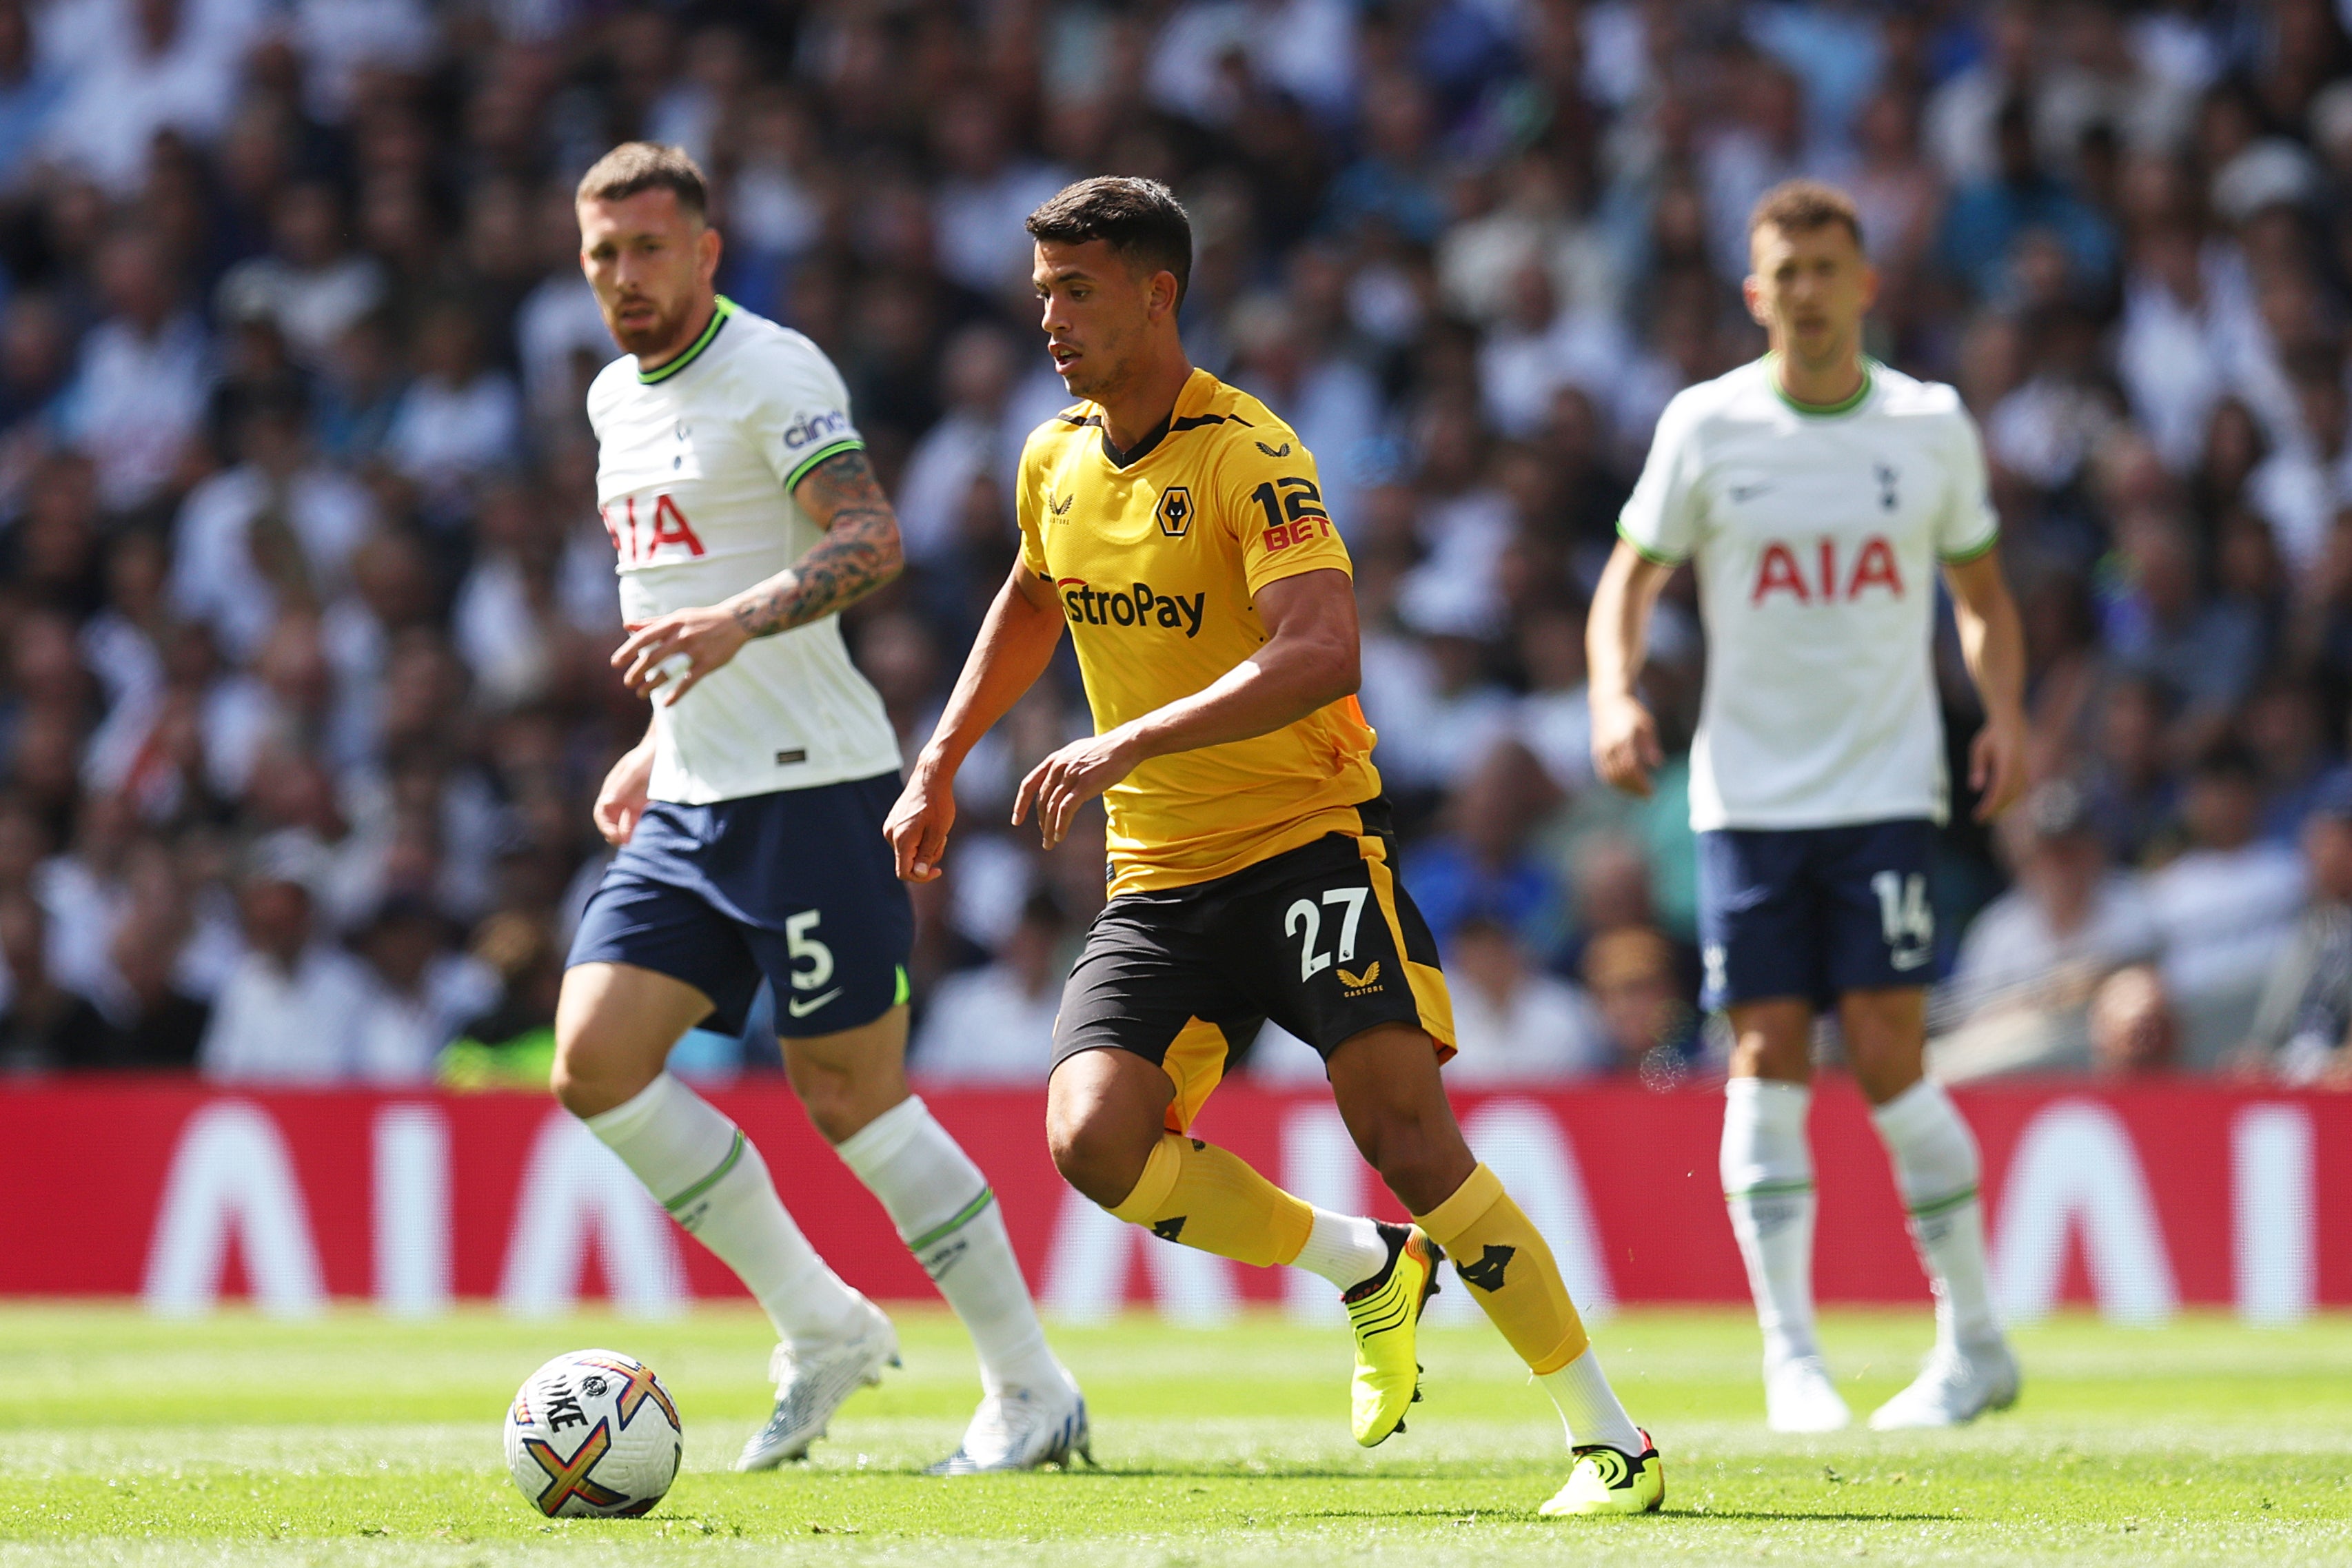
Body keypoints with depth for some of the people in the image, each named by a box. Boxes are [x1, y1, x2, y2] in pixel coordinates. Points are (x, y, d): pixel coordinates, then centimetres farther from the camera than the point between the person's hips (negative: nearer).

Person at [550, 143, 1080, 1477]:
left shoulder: (771, 373, -10)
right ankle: (823, 1330, 7)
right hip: (689, 809, 8)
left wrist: (739, 622, -39)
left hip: (811, 784, -8)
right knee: (596, 1064, -5)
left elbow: (870, 542, -24)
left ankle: (1033, 1393, 4)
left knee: (849, 1094, -8)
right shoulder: (618, 399, 17)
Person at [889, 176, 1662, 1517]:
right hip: (1158, 877, 6)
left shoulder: (1249, 455, -16)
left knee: (1403, 1127, -18)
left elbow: (1321, 653, -29)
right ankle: (1371, 1270, 8)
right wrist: (939, 769, 26)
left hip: (1307, 839, -6)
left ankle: (1610, 1440, -7)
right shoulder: (1057, 463, 8)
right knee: (1094, 1139, -16)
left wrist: (1132, 742, -35)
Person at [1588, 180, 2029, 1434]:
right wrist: (1615, 694, -11)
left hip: (1887, 788, -1)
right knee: (1767, 1058, -4)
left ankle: (1975, 1341, 4)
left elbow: (1981, 591, 15)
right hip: (1747, 796, 1)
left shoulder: (1931, 426, 4)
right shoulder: (1707, 426, 1)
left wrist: (2003, 714, -2)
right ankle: (1789, 1356, 2)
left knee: (1887, 1058, -9)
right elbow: (1631, 577, 7)